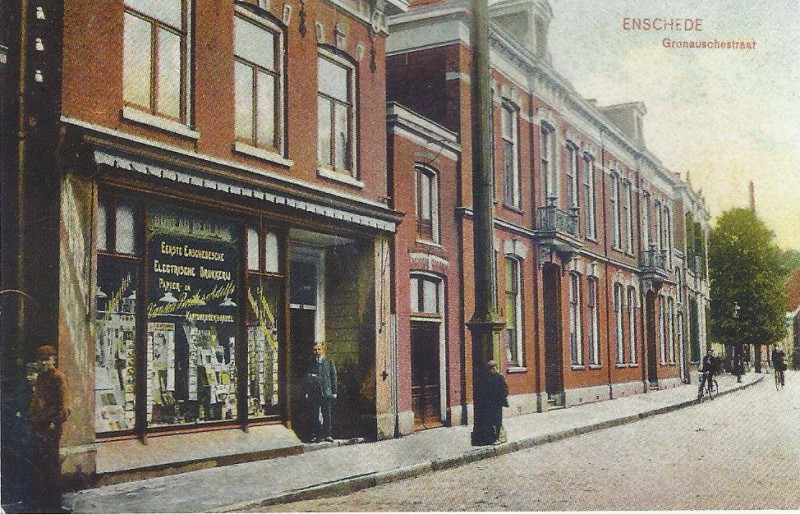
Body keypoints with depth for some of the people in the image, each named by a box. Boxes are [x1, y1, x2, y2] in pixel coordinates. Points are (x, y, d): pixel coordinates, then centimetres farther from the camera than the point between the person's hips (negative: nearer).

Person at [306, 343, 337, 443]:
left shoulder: (329, 362, 7)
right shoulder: (310, 363, 7)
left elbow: (333, 377, 7)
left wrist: (334, 392, 2)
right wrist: (306, 392, 2)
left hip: (326, 393, 0)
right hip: (314, 393, 0)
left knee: (327, 415, 3)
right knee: (314, 416, 0)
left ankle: (327, 434, 11)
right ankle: (315, 435, 6)